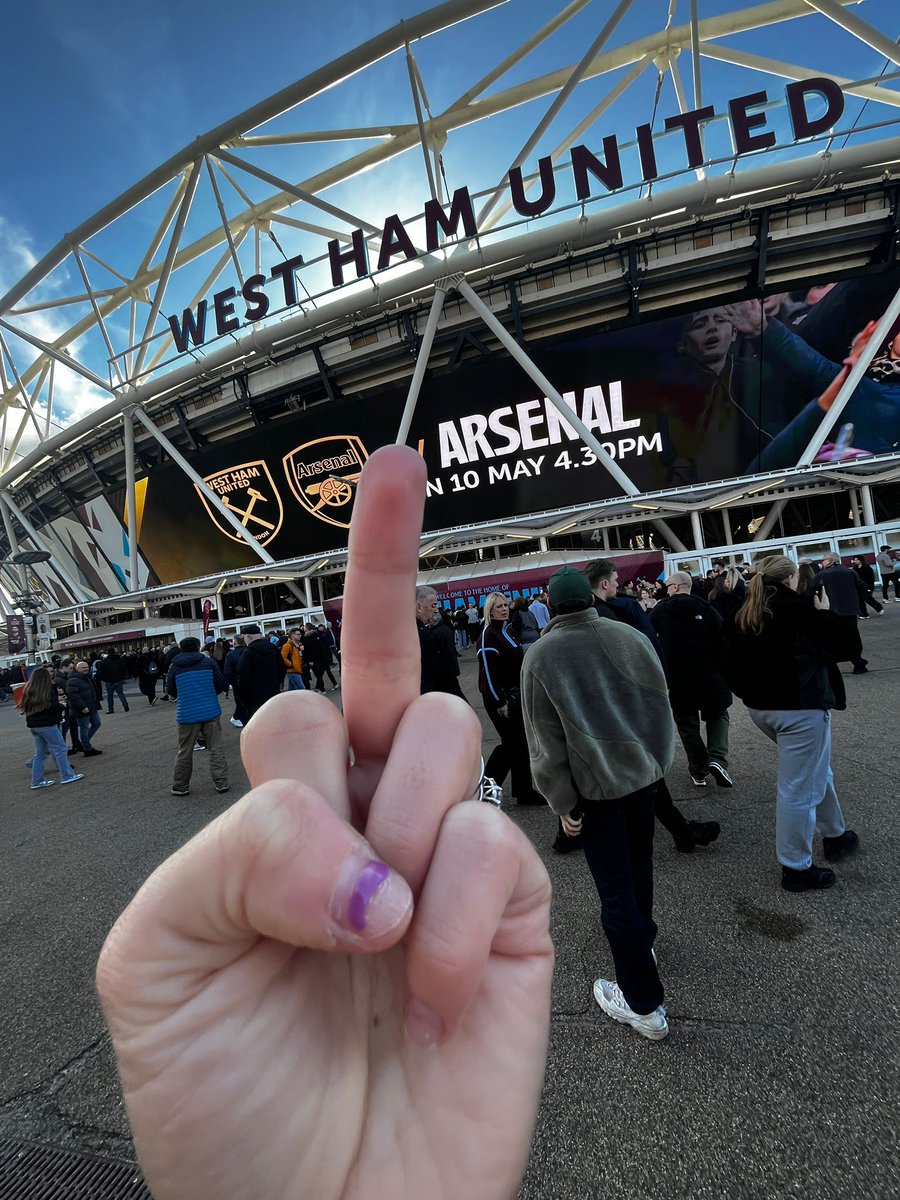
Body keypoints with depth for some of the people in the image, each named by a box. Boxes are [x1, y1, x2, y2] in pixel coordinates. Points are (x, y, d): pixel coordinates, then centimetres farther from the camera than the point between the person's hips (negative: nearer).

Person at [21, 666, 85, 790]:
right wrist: (62, 705, 2)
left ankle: (37, 781, 18)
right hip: (47, 724, -8)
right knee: (60, 748, 1)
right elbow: (54, 707, -18)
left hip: (33, 725, 8)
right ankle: (67, 775, 4)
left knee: (40, 753, 15)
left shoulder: (28, 690, 10)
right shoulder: (48, 689, -13)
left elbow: (25, 707, 16)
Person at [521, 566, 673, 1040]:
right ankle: (642, 938, 50)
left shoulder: (539, 656, -16)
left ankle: (644, 1004, 19)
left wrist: (562, 802, -6)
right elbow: (661, 699, 3)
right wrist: (657, 753, 17)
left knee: (615, 887, 7)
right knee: (639, 860, 26)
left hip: (595, 783, -5)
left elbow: (545, 740, -14)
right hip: (645, 767, 5)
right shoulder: (631, 635, -7)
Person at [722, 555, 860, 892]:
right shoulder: (794, 610, -15)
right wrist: (828, 616, 5)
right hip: (800, 706, -8)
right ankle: (796, 868, 13)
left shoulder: (743, 616, 6)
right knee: (799, 789, 2)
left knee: (816, 771, 27)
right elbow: (849, 644, -10)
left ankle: (835, 835, 41)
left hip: (759, 706, 8)